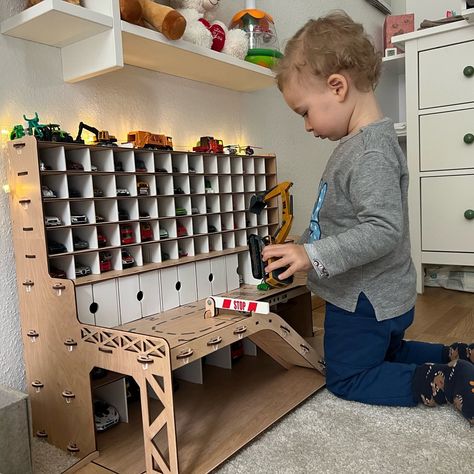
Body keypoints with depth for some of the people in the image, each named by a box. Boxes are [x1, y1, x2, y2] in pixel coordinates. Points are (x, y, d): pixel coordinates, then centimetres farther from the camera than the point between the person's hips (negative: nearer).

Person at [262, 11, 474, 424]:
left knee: (347, 379, 9)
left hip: (366, 301, -10)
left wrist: (314, 255, -33)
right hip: (382, 296, 10)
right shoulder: (359, 144, 5)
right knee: (385, 356, 31)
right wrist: (303, 248, 16)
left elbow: (384, 230, -34)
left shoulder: (371, 154, -27)